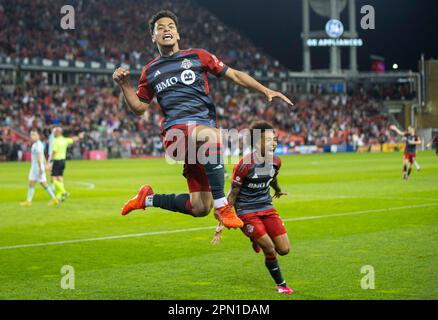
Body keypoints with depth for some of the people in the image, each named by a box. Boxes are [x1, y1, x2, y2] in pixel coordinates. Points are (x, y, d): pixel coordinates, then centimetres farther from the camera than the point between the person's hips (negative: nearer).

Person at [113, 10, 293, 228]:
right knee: (210, 135, -40)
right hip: (175, 131, -2)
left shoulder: (197, 57, 12)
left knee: (199, 209, -5)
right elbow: (139, 108, 21)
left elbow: (234, 75, 12)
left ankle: (148, 199, 20)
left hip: (205, 126, 2)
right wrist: (124, 85, 5)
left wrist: (266, 91, 3)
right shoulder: (150, 71, 16)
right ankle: (221, 205, -33)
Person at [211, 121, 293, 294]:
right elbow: (232, 195, -15)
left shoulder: (276, 162, -5)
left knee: (284, 250, -2)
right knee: (270, 250, -12)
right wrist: (221, 224, -14)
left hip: (266, 207, 6)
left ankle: (258, 240, 30)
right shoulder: (245, 165, -22)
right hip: (246, 211, -6)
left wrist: (277, 190, 42)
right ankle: (280, 284, 12)